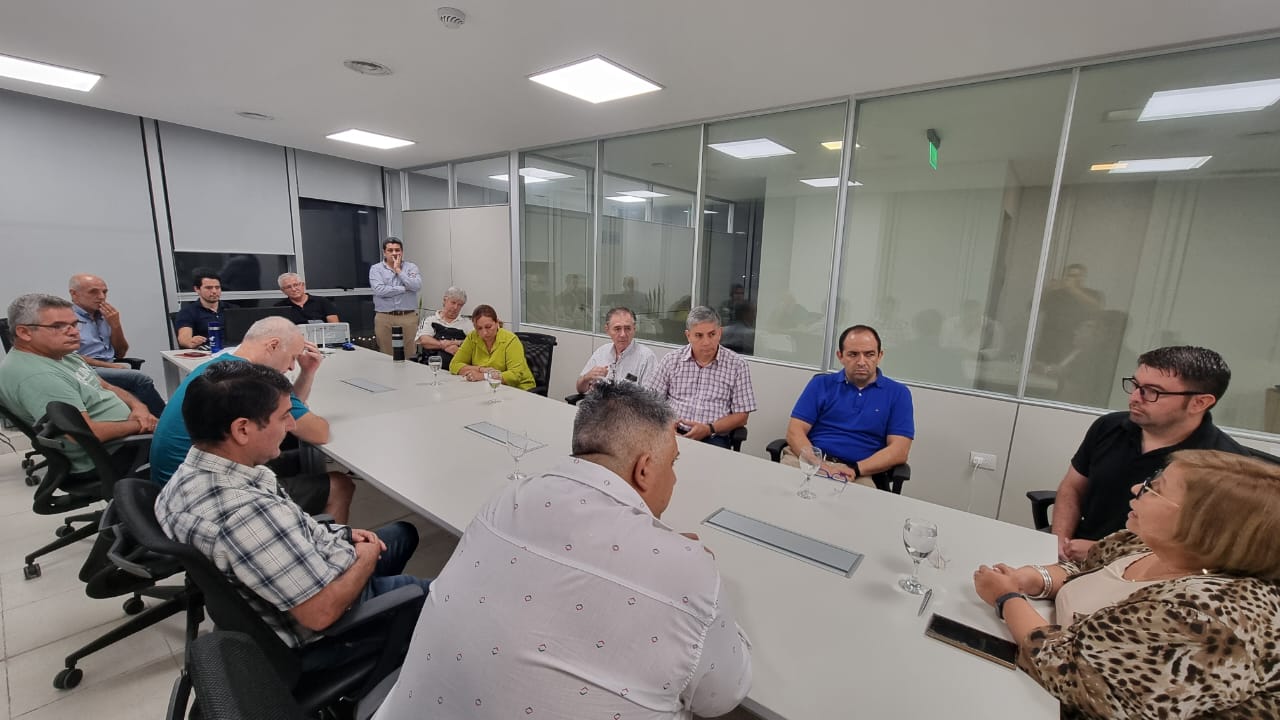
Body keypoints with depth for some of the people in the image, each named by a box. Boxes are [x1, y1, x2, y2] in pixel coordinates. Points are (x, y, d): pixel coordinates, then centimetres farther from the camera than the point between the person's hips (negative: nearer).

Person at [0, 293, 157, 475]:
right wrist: (139, 425, -16)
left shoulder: (61, 354, 7)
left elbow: (107, 387, 15)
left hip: (127, 434, 10)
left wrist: (138, 406, -4)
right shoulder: (33, 376, -23)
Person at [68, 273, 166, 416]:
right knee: (141, 379, -27)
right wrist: (112, 366, -14)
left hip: (111, 368, 6)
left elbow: (120, 353, 16)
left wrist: (115, 325, 3)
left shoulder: (104, 316, 16)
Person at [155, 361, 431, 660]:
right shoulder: (247, 513, -39)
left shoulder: (190, 472, -9)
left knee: (404, 532, 26)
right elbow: (322, 612, -33)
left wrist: (343, 534, -1)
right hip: (324, 636, -8)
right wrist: (367, 558, -15)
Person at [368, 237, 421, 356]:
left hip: (409, 317, 0)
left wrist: (398, 270, -4)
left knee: (410, 354, -1)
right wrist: (405, 288, -6)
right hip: (384, 318, 0)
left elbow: (417, 286, -9)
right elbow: (379, 290, -10)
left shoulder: (411, 267, 9)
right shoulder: (376, 269, 7)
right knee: (386, 356, 3)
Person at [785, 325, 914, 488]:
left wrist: (854, 470, -13)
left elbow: (899, 451, 1)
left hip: (859, 473, -1)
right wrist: (818, 465, -15)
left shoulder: (898, 393, 10)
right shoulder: (821, 384, 12)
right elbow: (795, 431, 3)